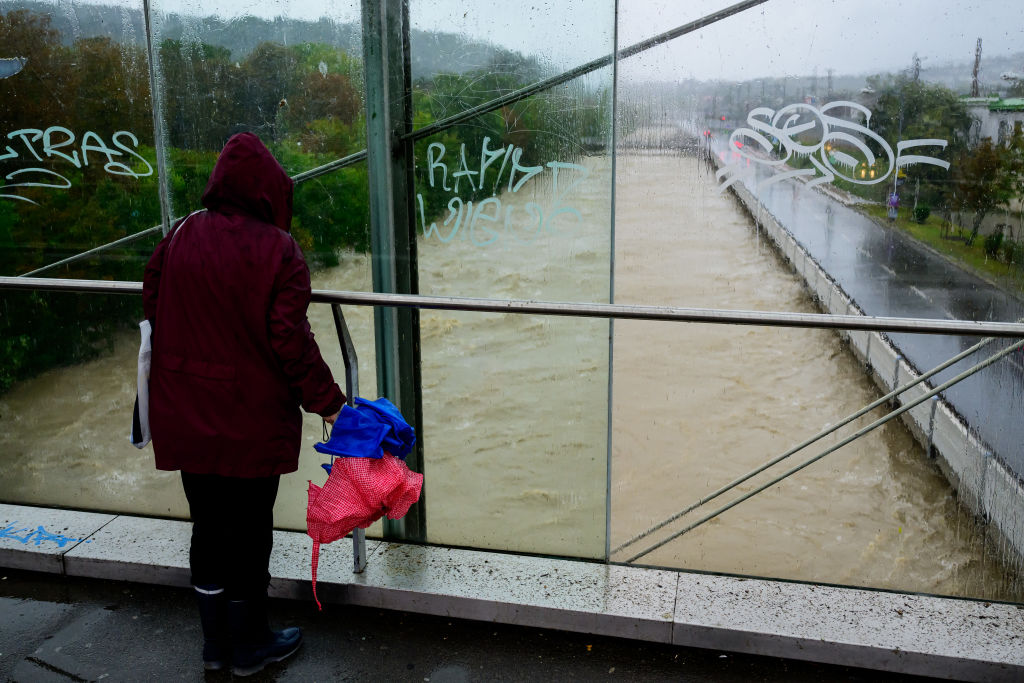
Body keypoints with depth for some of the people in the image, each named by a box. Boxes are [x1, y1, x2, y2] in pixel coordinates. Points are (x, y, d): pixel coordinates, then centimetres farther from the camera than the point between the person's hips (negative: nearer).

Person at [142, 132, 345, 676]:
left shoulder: (179, 238, 0)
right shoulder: (277, 249, -15)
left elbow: (153, 310, 8)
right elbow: (290, 340, -18)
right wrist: (329, 402, -9)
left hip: (185, 415, 5)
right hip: (250, 420, -5)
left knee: (208, 526, 18)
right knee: (248, 530, 11)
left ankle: (216, 643, 33)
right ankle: (248, 648, 27)